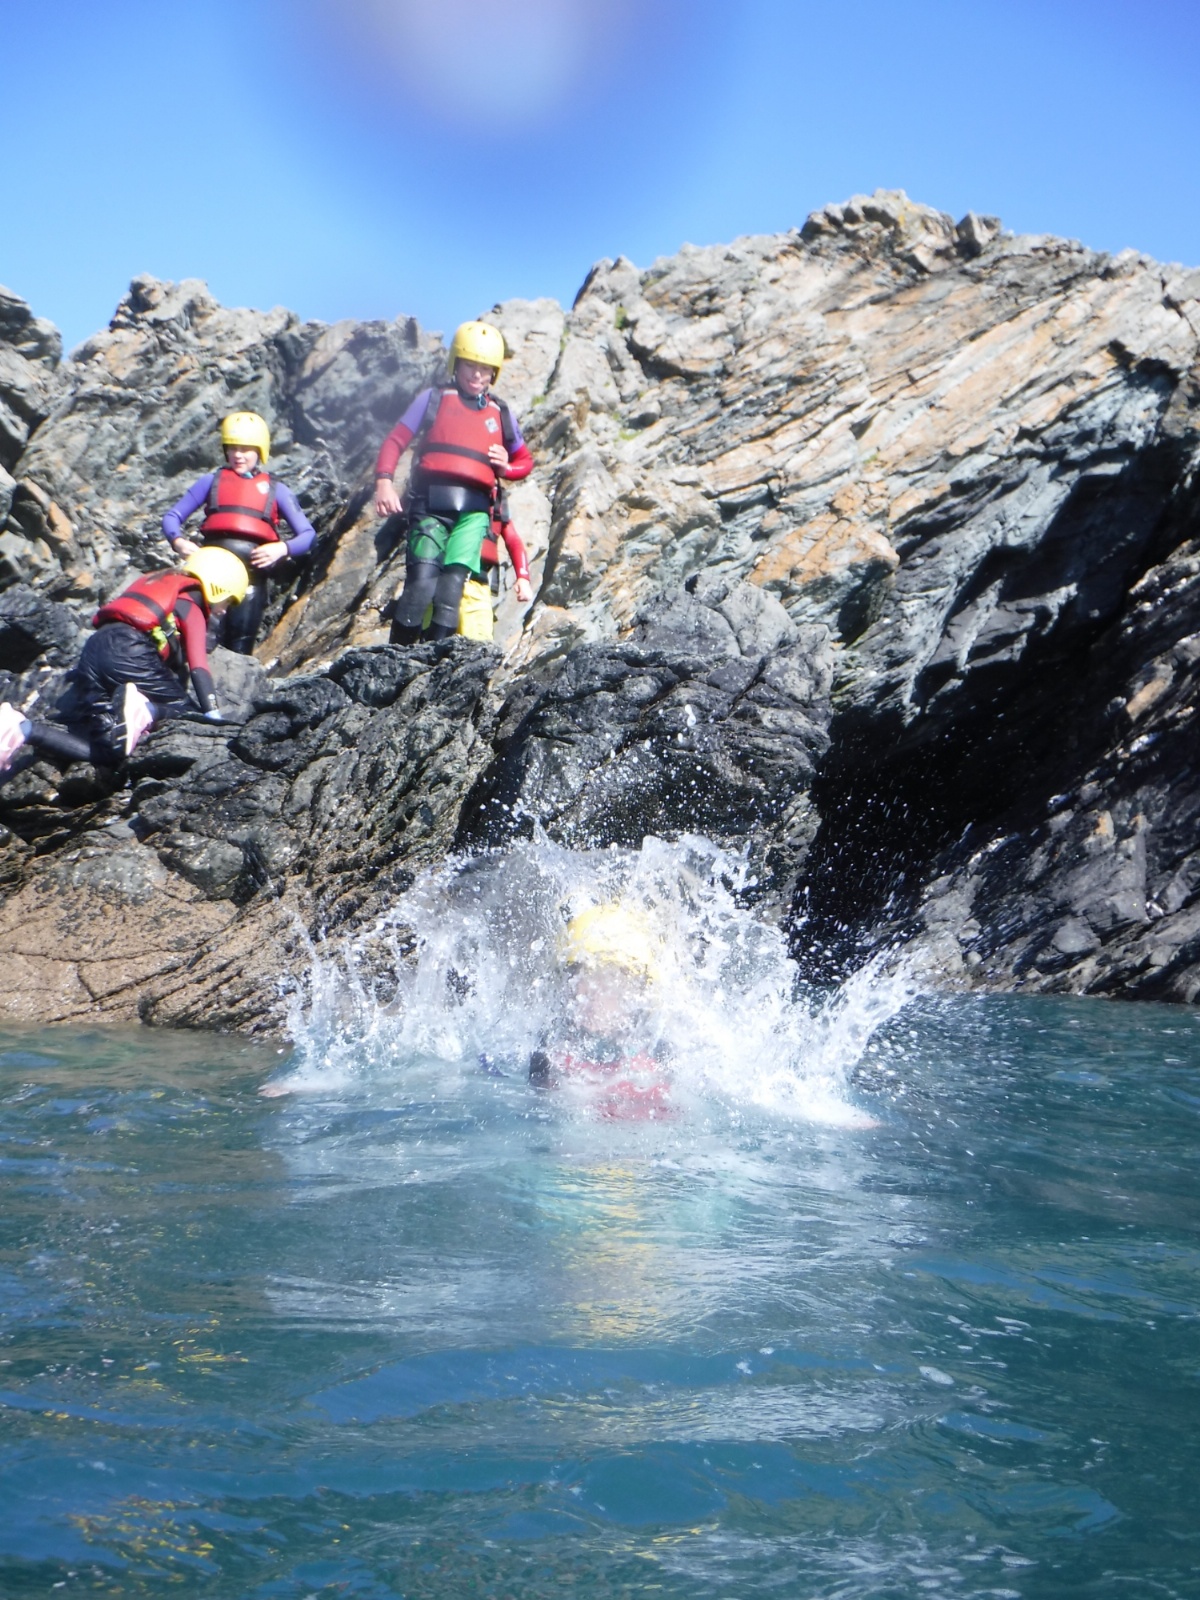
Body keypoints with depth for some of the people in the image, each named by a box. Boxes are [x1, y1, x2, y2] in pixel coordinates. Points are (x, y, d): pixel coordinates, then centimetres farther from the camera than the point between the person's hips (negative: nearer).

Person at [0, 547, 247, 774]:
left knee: (105, 753, 2)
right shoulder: (192, 609, 12)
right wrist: (214, 718, -4)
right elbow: (198, 667, 0)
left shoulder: (159, 586, 35)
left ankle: (22, 728, -16)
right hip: (128, 653, -7)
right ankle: (145, 709, -27)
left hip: (92, 653, 7)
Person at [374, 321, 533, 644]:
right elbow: (395, 441, 7)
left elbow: (525, 461, 29)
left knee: (454, 577, -17)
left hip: (472, 509, 2)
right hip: (431, 503, -2)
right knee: (422, 579, -16)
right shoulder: (433, 399, 13)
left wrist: (506, 467, 4)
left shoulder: (500, 414, 20)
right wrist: (384, 482, -10)